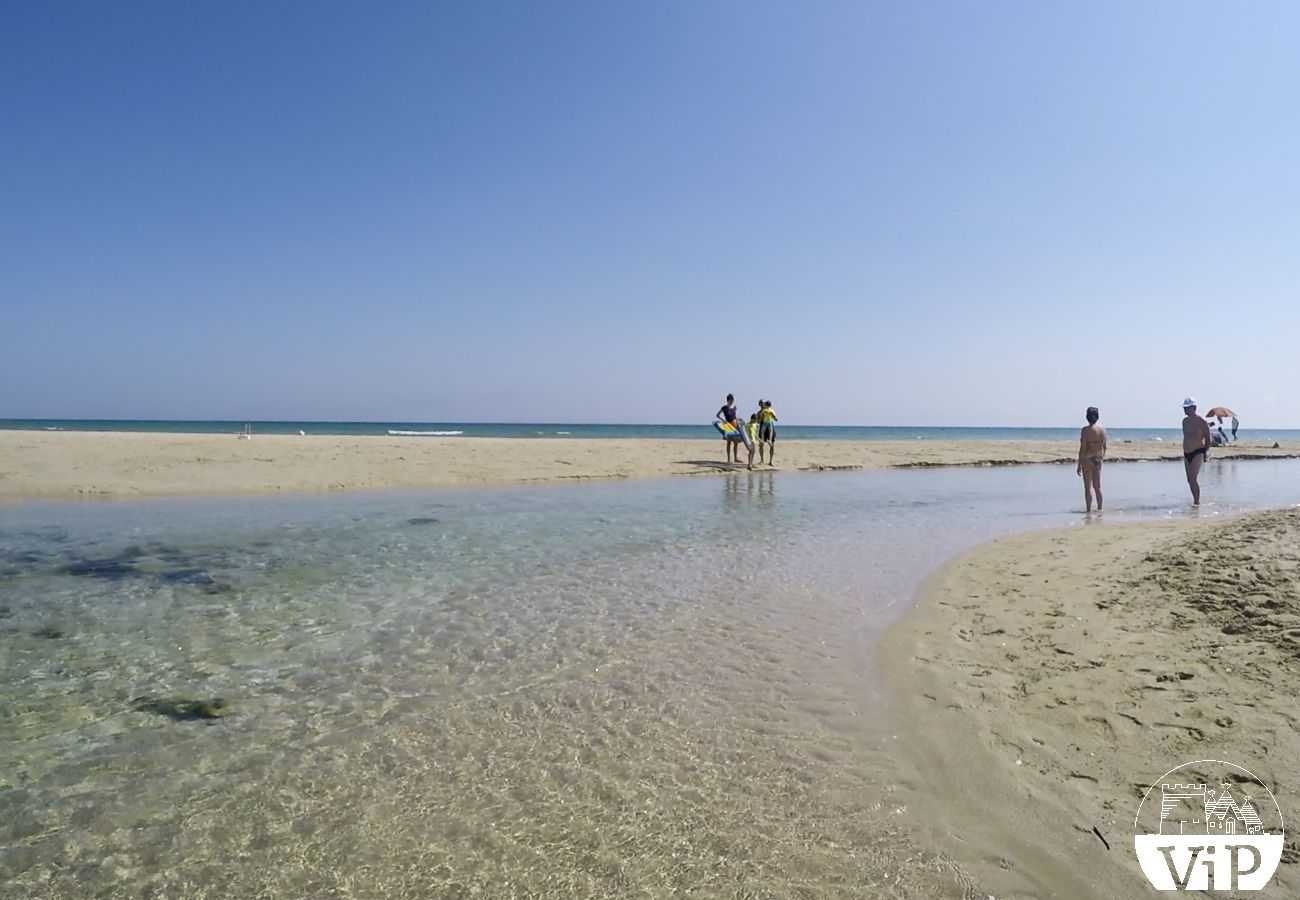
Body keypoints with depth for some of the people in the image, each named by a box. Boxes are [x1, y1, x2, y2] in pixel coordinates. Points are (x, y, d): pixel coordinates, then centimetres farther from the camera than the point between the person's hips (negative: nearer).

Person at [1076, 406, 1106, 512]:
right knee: (1097, 486, 16)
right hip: (1098, 460, 6)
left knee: (1088, 487, -1)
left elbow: (1082, 448, -16)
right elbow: (1104, 447, 10)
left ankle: (1088, 510, 0)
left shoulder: (1086, 430, -15)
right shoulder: (1102, 430, 3)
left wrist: (1079, 465, -12)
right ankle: (1099, 509, 20)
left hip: (1087, 459, -6)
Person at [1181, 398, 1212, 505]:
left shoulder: (1202, 422, -8)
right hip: (1187, 454, 7)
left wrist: (1206, 453, 1)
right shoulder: (1185, 421, 11)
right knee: (1190, 480, 9)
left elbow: (1208, 439, -2)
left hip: (1197, 453, -7)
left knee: (1193, 479, -15)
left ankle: (1197, 502, -11)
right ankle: (1196, 500, 20)